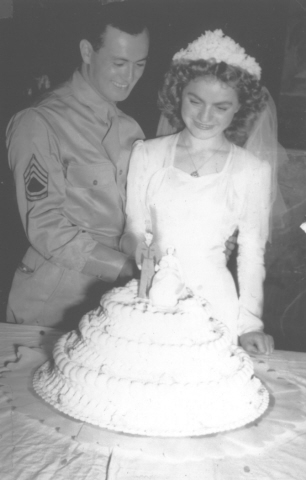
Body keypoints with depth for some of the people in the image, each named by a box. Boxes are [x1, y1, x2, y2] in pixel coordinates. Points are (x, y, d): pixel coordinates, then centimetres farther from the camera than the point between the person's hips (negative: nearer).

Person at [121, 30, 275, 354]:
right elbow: (133, 230, 5)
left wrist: (249, 322, -1)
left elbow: (252, 254, 2)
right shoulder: (147, 154, -1)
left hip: (213, 300, -1)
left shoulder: (253, 171, -4)